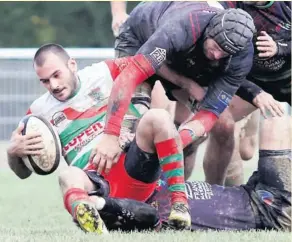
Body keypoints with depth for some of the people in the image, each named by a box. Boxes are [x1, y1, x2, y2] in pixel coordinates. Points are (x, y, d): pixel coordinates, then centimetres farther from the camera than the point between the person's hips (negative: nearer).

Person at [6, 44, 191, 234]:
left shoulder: (104, 73, 10)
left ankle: (180, 202, -31)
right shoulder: (39, 111, 15)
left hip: (135, 165, 1)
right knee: (69, 177, -36)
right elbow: (23, 172, 21)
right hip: (94, 180, -1)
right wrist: (13, 152, -5)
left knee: (158, 116, -25)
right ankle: (87, 217, -72)